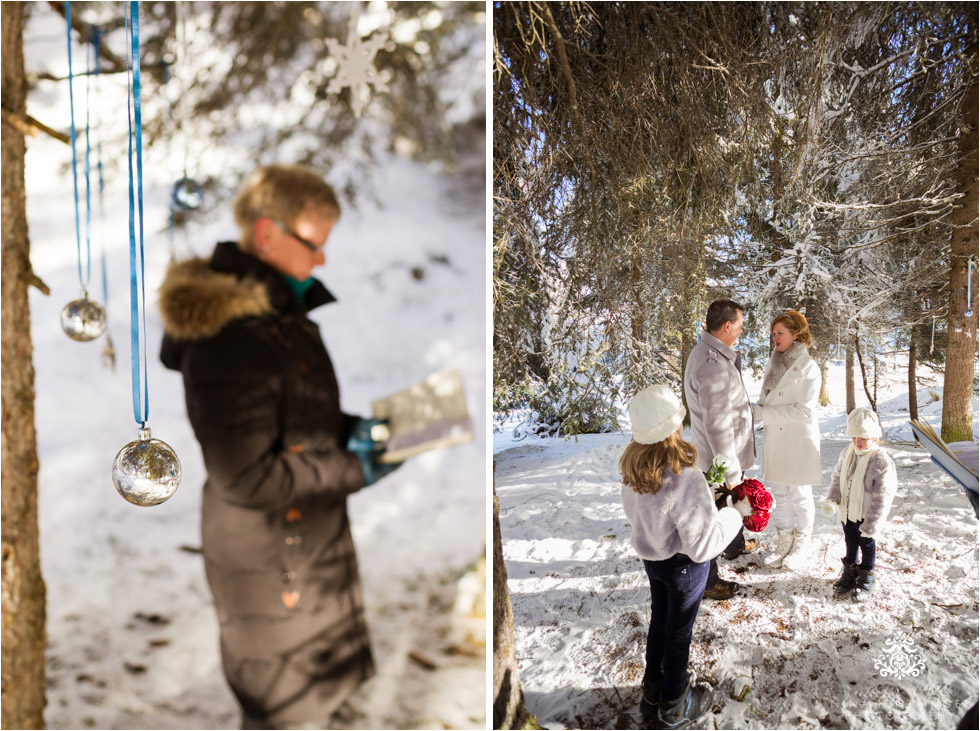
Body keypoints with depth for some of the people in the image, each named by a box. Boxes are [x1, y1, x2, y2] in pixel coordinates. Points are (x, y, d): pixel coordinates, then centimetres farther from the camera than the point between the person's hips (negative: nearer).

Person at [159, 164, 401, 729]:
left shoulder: (278, 309, 6)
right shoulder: (230, 337, -26)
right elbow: (245, 478, -26)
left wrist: (347, 430, 1)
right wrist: (352, 469, -19)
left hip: (310, 542, 9)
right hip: (272, 565, -9)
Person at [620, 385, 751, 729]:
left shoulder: (631, 466, -14)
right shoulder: (685, 480, -37)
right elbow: (704, 544, -28)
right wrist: (737, 512, -15)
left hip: (651, 556, 6)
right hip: (683, 563, -6)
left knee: (659, 620, 27)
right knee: (678, 630, 16)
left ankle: (652, 691, 47)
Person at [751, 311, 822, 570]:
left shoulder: (808, 367, -15)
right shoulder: (773, 363, 6)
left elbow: (804, 411, -20)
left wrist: (763, 413, -20)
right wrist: (755, 409, -8)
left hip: (798, 441, -6)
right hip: (774, 440, 6)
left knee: (800, 494, 9)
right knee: (779, 493, 15)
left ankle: (801, 543, 26)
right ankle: (784, 540, 30)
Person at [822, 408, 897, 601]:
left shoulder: (881, 462, -25)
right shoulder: (847, 452, -5)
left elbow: (882, 498, -21)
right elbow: (837, 476, 9)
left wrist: (872, 524, -19)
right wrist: (833, 499, -5)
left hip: (866, 516, -6)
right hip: (848, 511, 6)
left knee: (866, 545, 14)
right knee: (850, 543, 22)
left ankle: (866, 579, 33)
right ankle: (849, 574, 41)